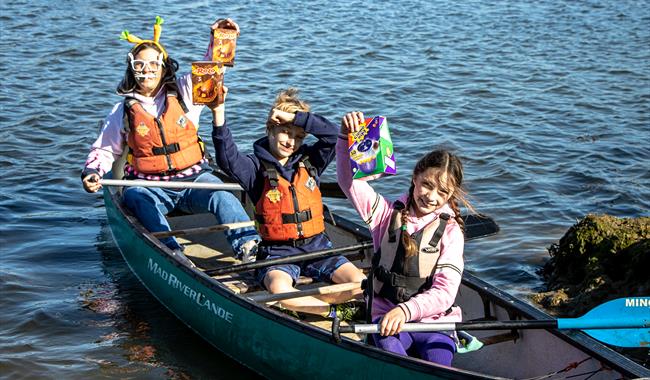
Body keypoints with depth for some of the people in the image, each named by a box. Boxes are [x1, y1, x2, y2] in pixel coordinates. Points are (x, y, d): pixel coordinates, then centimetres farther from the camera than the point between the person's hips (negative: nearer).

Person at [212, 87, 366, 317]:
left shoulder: (309, 160, 9)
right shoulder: (258, 166, -1)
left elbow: (331, 134, -4)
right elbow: (228, 160, -20)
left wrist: (293, 116, -11)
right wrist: (220, 116, -34)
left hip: (316, 245, 3)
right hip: (278, 250, -3)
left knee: (360, 284, -17)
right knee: (279, 289, -36)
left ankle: (302, 304, -9)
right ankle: (332, 311, -14)